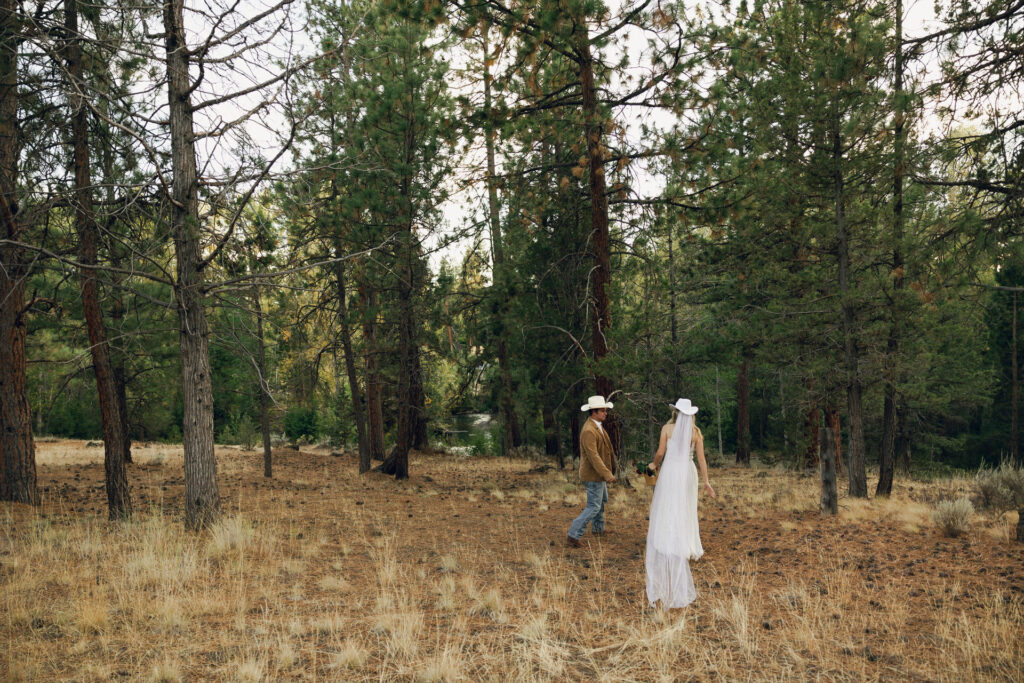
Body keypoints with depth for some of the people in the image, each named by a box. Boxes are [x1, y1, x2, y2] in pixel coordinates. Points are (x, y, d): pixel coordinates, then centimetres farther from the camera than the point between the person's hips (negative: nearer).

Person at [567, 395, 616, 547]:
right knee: (594, 507, -6)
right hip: (593, 475, -10)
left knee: (603, 499, 27)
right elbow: (593, 456, -32)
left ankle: (598, 528, 45)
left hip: (598, 473, 10)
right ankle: (573, 537, -3)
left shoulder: (596, 426, 7)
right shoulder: (588, 431, -27)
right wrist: (607, 475, -35)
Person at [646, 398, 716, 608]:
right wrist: (706, 481, 4)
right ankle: (688, 548, 22)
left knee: (666, 514, 2)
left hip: (669, 473, -3)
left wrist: (655, 464, 15)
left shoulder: (667, 428, -5)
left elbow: (660, 453, -7)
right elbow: (701, 458, 0)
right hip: (688, 474, 3)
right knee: (686, 512, 17)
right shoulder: (696, 432, 2)